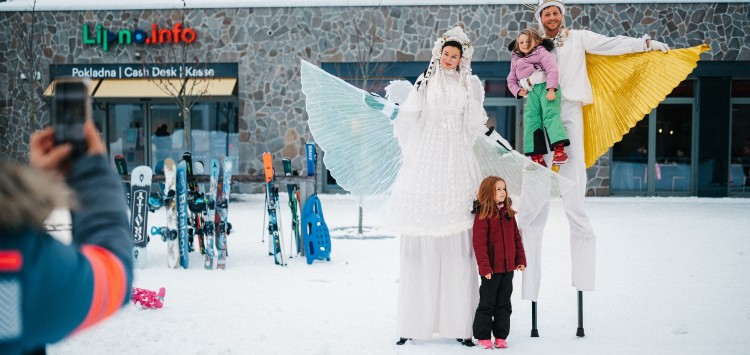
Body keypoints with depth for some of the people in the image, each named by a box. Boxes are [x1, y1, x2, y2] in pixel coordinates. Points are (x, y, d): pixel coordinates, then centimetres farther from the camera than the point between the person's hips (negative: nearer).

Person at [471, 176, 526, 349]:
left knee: (504, 303, 11)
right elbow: (479, 243, -15)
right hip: (491, 268, -6)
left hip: (508, 267, 6)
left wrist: (521, 259, 9)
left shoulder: (508, 214, 8)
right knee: (487, 303, 3)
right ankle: (483, 337, 13)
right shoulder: (482, 215, -12)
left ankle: (501, 336, 19)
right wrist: (484, 267, -19)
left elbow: (516, 238, 14)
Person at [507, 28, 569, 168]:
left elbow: (552, 69, -10)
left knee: (550, 115, -22)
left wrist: (551, 89, -21)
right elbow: (511, 80, 26)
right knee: (531, 120, -5)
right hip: (531, 92, 6)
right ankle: (537, 156, -2)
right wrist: (518, 91, 4)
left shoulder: (541, 52, 4)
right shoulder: (516, 60, 23)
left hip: (546, 88, -6)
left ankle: (560, 150, -34)